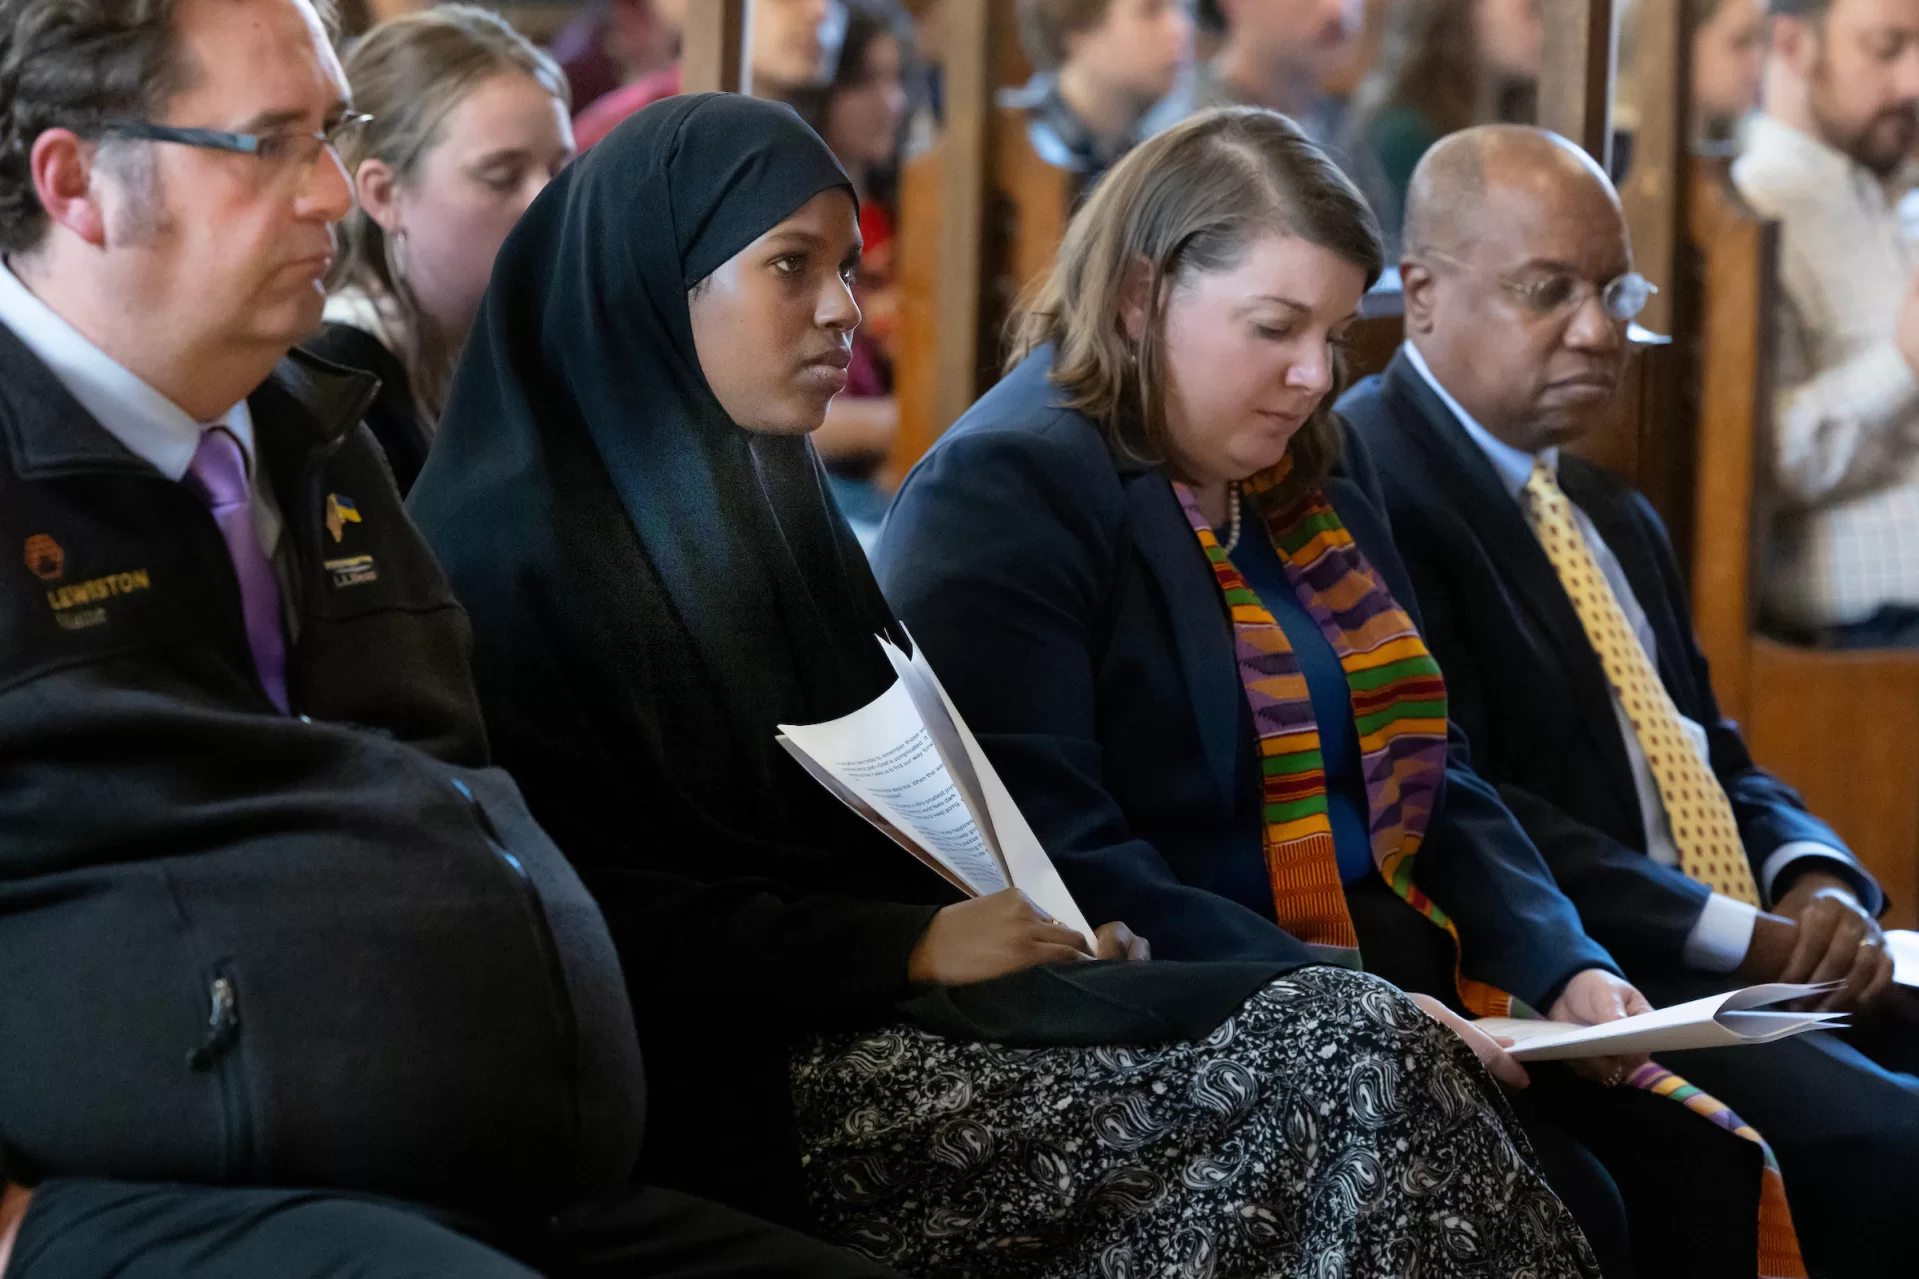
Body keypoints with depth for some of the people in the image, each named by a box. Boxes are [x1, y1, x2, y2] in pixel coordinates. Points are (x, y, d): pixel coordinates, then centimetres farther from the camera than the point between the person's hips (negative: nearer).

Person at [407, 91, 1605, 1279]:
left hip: (891, 1005, 8)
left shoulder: (770, 500, 20)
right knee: (1354, 1063, -20)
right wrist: (915, 945, -14)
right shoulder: (515, 546, -7)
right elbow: (592, 926, -14)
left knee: (1365, 1036, -16)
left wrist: (1041, 917, 2)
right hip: (738, 1088, -8)